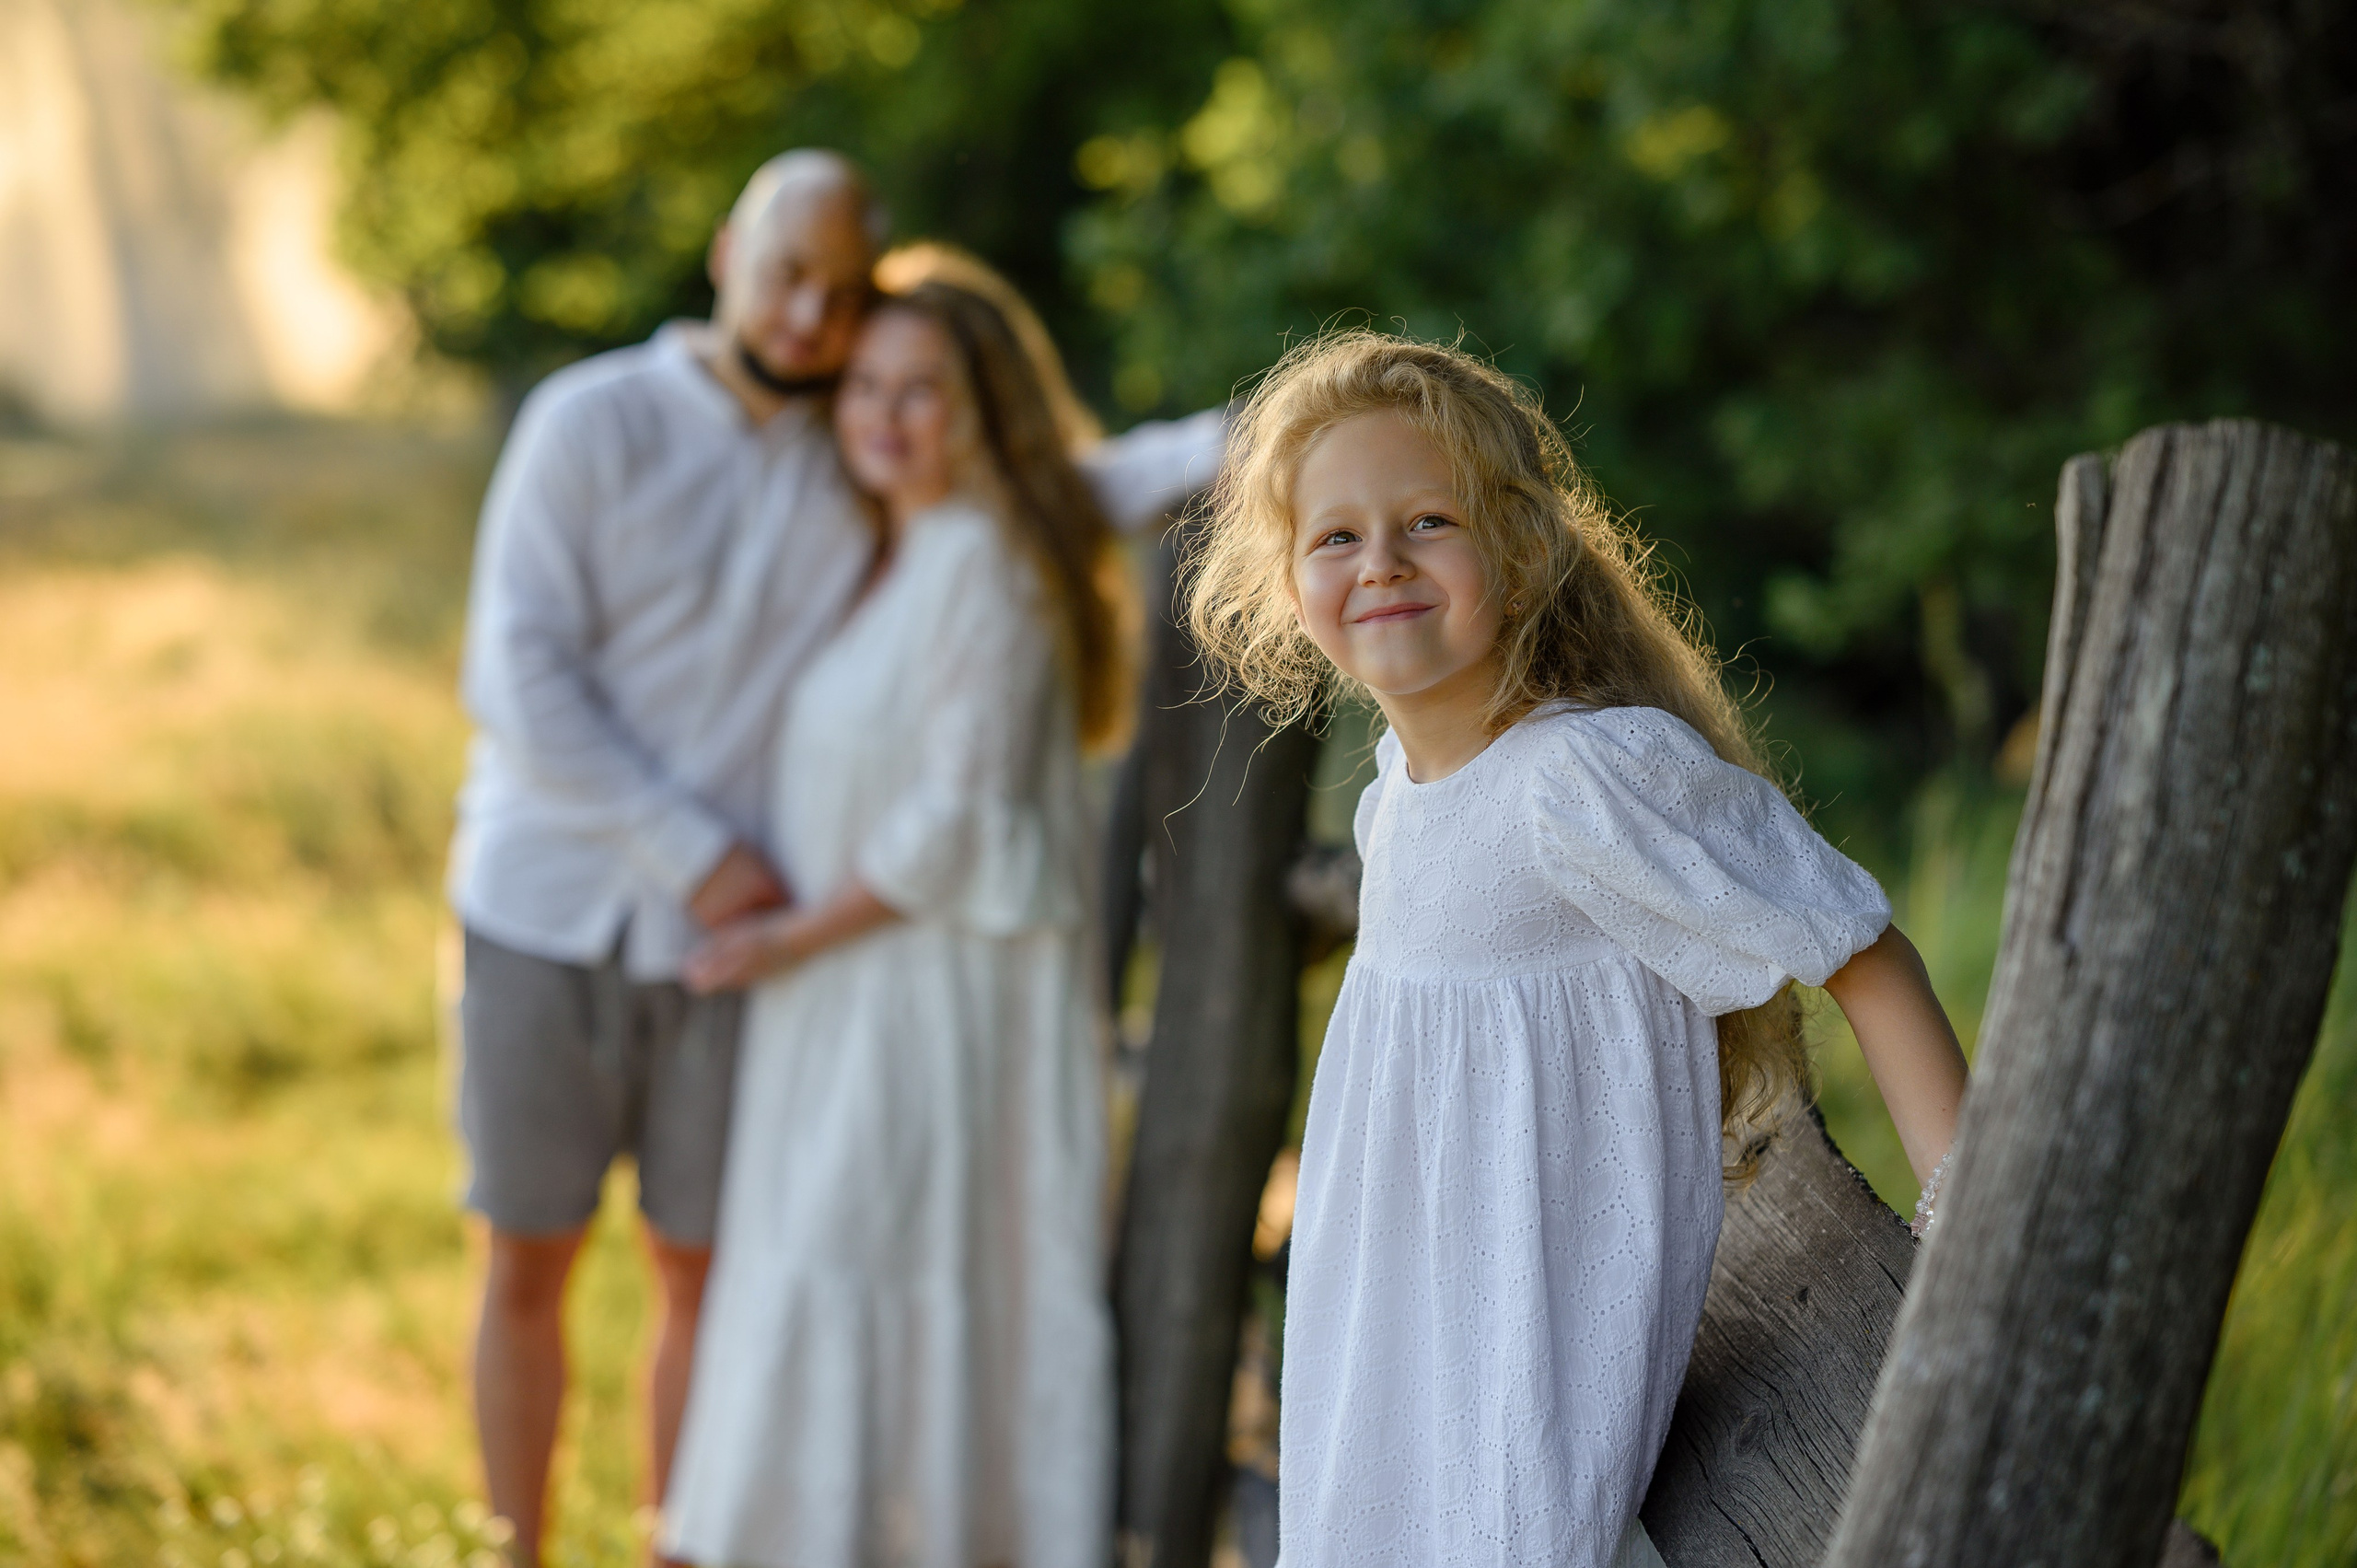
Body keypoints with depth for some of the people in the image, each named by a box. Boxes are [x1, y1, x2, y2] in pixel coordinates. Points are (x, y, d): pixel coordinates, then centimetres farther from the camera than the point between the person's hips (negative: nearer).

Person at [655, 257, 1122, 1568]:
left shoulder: (986, 564, -15)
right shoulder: (898, 558, 12)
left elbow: (957, 824, -19)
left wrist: (796, 938, -12)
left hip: (946, 991, -9)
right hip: (864, 996, 9)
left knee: (894, 1285, -5)